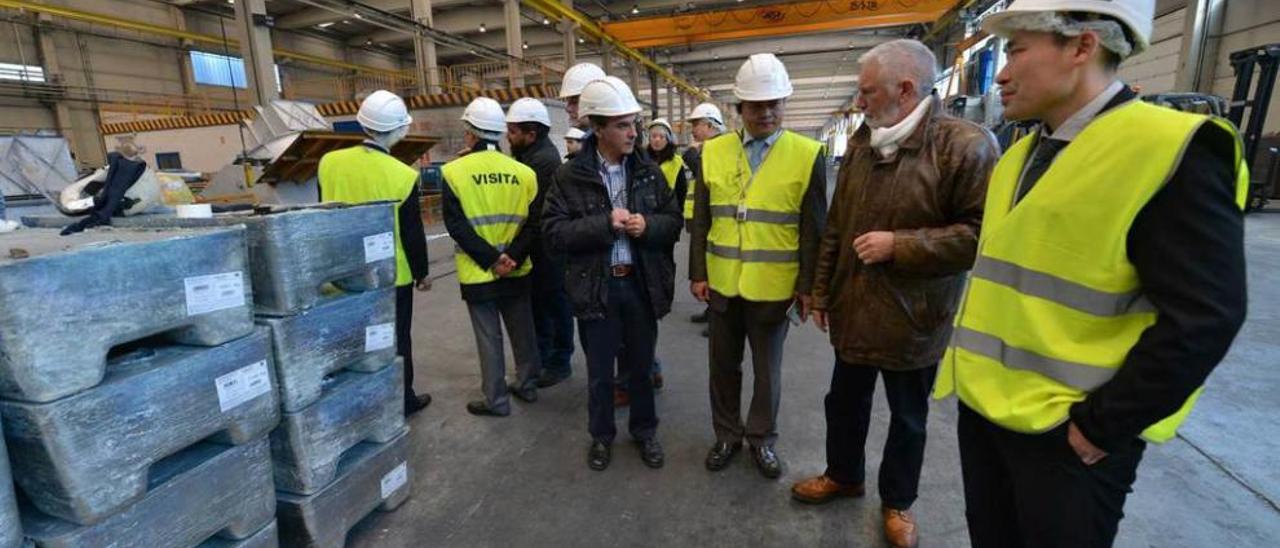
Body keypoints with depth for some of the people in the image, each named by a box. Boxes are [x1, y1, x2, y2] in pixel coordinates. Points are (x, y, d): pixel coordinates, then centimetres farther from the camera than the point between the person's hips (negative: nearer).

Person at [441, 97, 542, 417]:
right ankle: (527, 385, 32)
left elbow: (456, 226, -14)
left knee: (489, 337, 7)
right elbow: (534, 223, -7)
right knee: (522, 330, 17)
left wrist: (490, 259, -13)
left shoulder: (454, 172, -8)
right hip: (517, 271, 3)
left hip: (478, 274, -3)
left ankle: (496, 400, 18)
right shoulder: (524, 172, -2)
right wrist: (512, 257, -11)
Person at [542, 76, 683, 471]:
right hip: (596, 287, -2)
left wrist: (648, 226, -16)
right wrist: (604, 224, -21)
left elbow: (674, 222, 5)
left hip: (642, 284, 2)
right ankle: (601, 436, 37)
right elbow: (553, 232, -10)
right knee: (599, 372, 13)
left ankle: (645, 431, 39)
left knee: (641, 366, 17)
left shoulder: (649, 172, 2)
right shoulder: (569, 176, -6)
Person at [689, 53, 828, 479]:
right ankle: (726, 435, 35)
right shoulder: (713, 151, 2)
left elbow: (813, 229, -4)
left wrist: (807, 285, -6)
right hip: (722, 284, 2)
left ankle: (761, 438, 35)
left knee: (768, 369, 14)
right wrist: (698, 273, 0)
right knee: (723, 365, 15)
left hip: (773, 286, -2)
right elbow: (700, 221, 3)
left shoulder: (807, 155, -5)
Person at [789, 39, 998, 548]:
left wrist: (899, 245, -21)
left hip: (912, 320, -5)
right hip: (853, 310, 5)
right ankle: (843, 474, 45)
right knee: (844, 403, 21)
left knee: (908, 419, 17)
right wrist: (821, 292, 9)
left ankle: (897, 501, 40)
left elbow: (983, 233, -19)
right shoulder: (860, 142, 4)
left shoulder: (967, 145, -15)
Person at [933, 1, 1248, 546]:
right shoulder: (1020, 154, 8)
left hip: (1067, 431, -7)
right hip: (984, 403, 7)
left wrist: (1102, 426, -16)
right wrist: (971, 369, 10)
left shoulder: (1172, 149, -15)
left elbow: (1203, 317, -19)